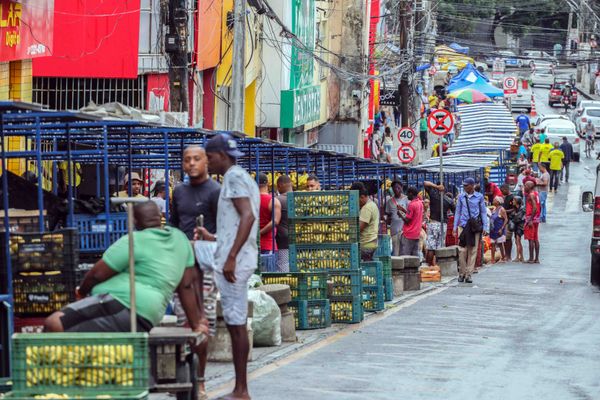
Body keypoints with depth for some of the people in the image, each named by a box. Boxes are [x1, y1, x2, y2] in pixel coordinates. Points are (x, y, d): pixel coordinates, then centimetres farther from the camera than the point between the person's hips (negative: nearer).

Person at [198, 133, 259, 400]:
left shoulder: (235, 178, -10)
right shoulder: (240, 178, 20)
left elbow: (248, 216, -23)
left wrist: (231, 256, -27)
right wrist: (213, 238, 30)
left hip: (234, 261, -10)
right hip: (236, 260, 10)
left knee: (236, 324, -7)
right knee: (235, 323, 11)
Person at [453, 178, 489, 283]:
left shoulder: (479, 197, 4)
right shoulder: (461, 197, 7)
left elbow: (483, 212, 9)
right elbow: (458, 212, 12)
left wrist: (485, 227, 3)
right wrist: (455, 227, 8)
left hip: (475, 226, -1)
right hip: (463, 225, 1)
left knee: (473, 251, 0)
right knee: (462, 250, -5)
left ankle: (468, 274, 6)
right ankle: (462, 273, 8)